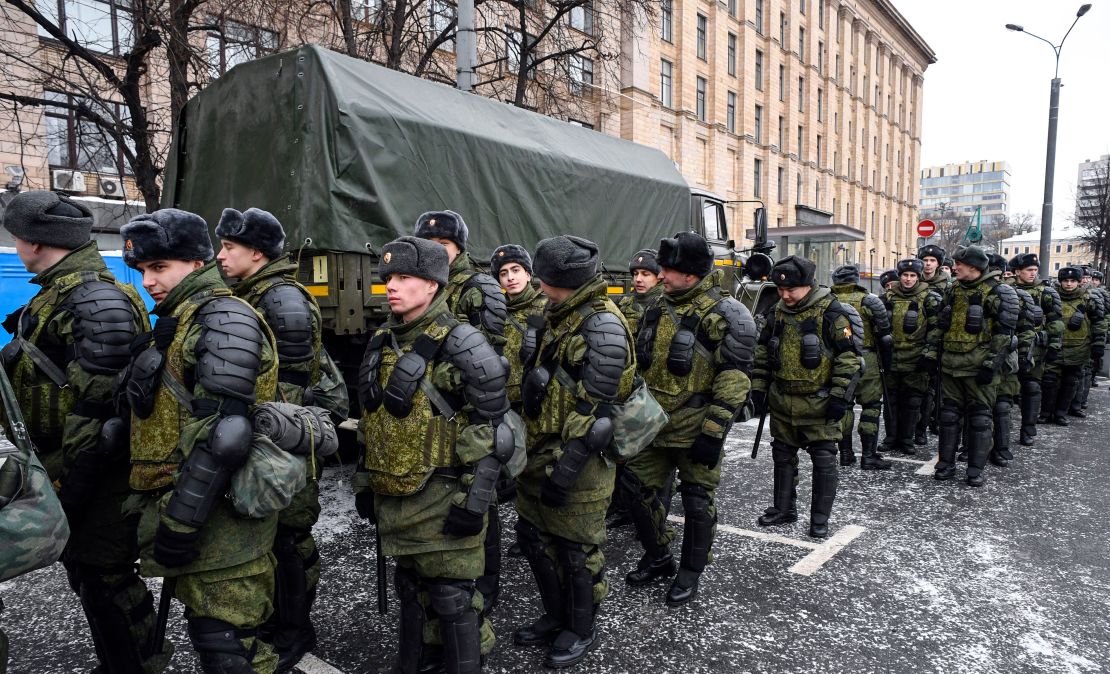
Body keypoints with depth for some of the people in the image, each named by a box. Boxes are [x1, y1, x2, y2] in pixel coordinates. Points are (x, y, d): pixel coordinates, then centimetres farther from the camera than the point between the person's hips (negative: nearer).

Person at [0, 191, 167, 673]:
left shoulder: (94, 299, -21)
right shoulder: (57, 294, 12)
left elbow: (97, 402, -25)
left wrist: (72, 484, -22)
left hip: (91, 470, -11)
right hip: (63, 465, 11)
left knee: (104, 578, 1)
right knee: (83, 571, 21)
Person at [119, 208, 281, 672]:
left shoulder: (223, 317, -15)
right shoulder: (180, 321, 17)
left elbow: (223, 434, -24)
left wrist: (180, 521, -21)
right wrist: (161, 510, 22)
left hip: (216, 519, -10)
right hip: (184, 504, 10)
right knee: (210, 633, 20)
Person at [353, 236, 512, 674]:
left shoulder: (459, 345, -16)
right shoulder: (382, 342, 8)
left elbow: (490, 432, -17)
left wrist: (476, 500, -19)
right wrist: (365, 481, 17)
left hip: (441, 497, -7)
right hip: (392, 496, 8)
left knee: (451, 595, 5)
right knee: (409, 585, 22)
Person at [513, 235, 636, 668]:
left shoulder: (601, 326, -19)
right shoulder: (559, 315, 10)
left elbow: (595, 412, -23)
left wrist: (566, 469, -23)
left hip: (577, 458, -9)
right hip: (541, 451, 9)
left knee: (577, 547, 7)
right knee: (534, 535, 18)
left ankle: (582, 630, 28)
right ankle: (556, 615, 38)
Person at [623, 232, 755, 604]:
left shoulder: (723, 315, -13)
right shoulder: (659, 308, 9)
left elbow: (734, 379, -16)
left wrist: (713, 433, -19)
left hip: (695, 428, -7)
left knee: (697, 502, 7)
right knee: (639, 490, 13)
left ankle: (691, 572, 26)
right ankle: (657, 558, 34)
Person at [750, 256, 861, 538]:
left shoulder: (831, 313, -12)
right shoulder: (776, 314, 5)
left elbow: (849, 358, -12)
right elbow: (762, 353, 13)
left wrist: (840, 396, -15)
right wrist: (759, 388, 9)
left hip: (819, 403, -5)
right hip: (782, 402, 5)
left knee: (823, 460, 2)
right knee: (782, 456, 15)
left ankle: (820, 518, 17)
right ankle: (783, 509, 30)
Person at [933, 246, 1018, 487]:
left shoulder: (996, 292, -8)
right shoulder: (954, 290, 12)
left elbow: (1004, 332, -11)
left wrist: (991, 365, -16)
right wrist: (938, 355, 16)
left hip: (978, 366, -6)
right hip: (951, 365, 6)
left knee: (980, 417, 2)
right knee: (949, 414, 9)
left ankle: (976, 469, 10)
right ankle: (946, 464, 18)